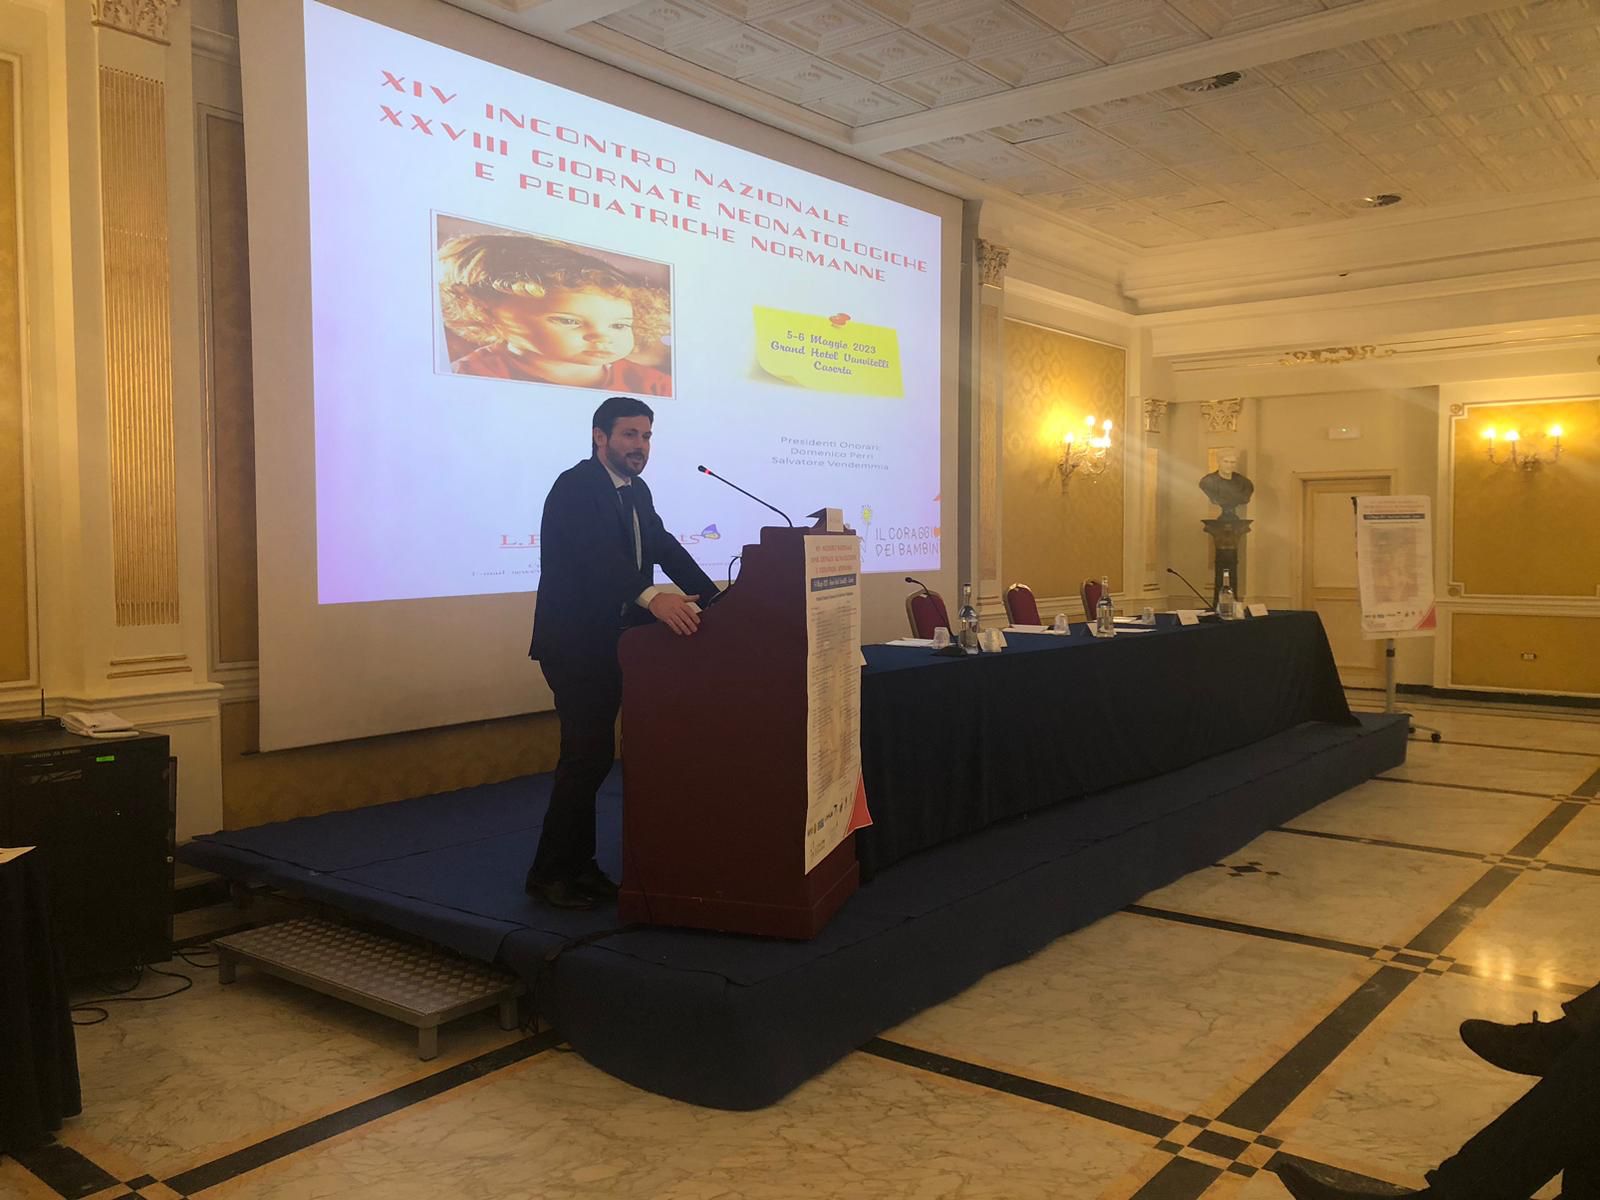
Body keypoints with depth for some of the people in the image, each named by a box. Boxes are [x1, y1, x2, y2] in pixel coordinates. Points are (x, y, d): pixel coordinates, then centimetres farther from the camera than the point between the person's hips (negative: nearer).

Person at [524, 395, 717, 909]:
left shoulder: (637, 492, 13)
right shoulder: (576, 486, -15)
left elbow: (666, 548, 6)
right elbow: (596, 553, -31)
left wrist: (712, 598, -8)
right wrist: (652, 596, -46)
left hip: (610, 641, 8)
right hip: (574, 643, -8)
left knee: (595, 754, 10)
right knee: (586, 754, -9)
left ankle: (578, 864, 20)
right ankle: (549, 872, 4)